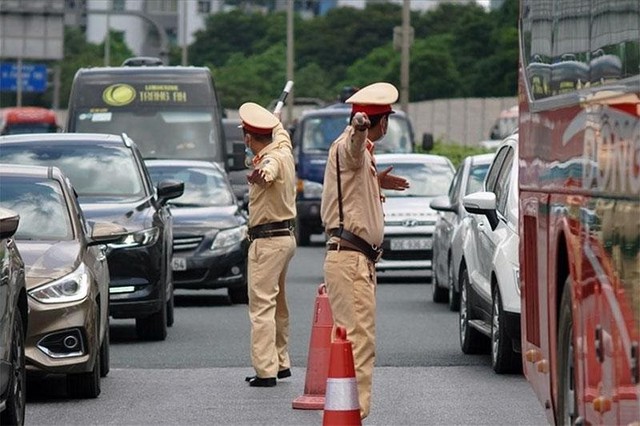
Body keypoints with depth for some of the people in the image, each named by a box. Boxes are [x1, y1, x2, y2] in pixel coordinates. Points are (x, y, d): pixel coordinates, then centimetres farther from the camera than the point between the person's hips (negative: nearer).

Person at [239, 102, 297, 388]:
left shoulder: (272, 158, -20)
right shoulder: (283, 149, 7)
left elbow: (270, 168, -47)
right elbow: (281, 134, 32)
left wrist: (262, 175, -68)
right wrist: (275, 121, 51)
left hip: (267, 241, -10)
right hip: (285, 237, 10)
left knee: (262, 306, -12)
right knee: (278, 305, 19)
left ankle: (266, 371, -17)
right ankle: (281, 363, 27)